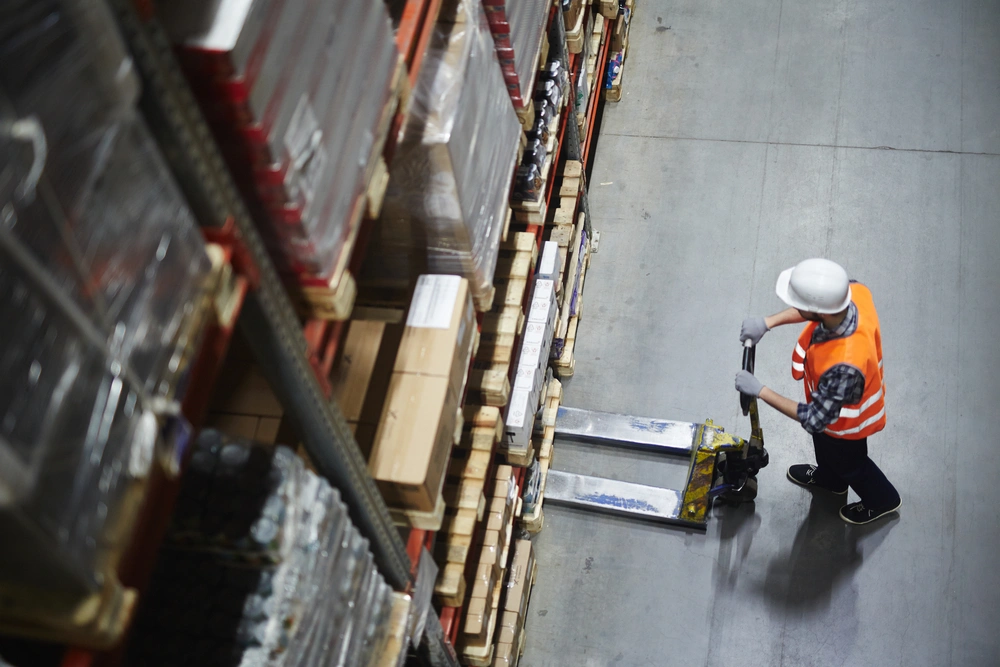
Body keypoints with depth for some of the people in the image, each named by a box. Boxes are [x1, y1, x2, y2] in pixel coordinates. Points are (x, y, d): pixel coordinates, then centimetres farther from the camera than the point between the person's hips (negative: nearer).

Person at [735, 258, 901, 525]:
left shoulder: (843, 365, -51)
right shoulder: (855, 292, -32)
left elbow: (815, 420, -35)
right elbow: (817, 307, -7)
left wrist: (760, 391, -29)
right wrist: (768, 322, -19)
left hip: (845, 421, -6)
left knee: (849, 463, 28)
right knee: (823, 444, 36)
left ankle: (882, 500, 58)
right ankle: (829, 477, 68)